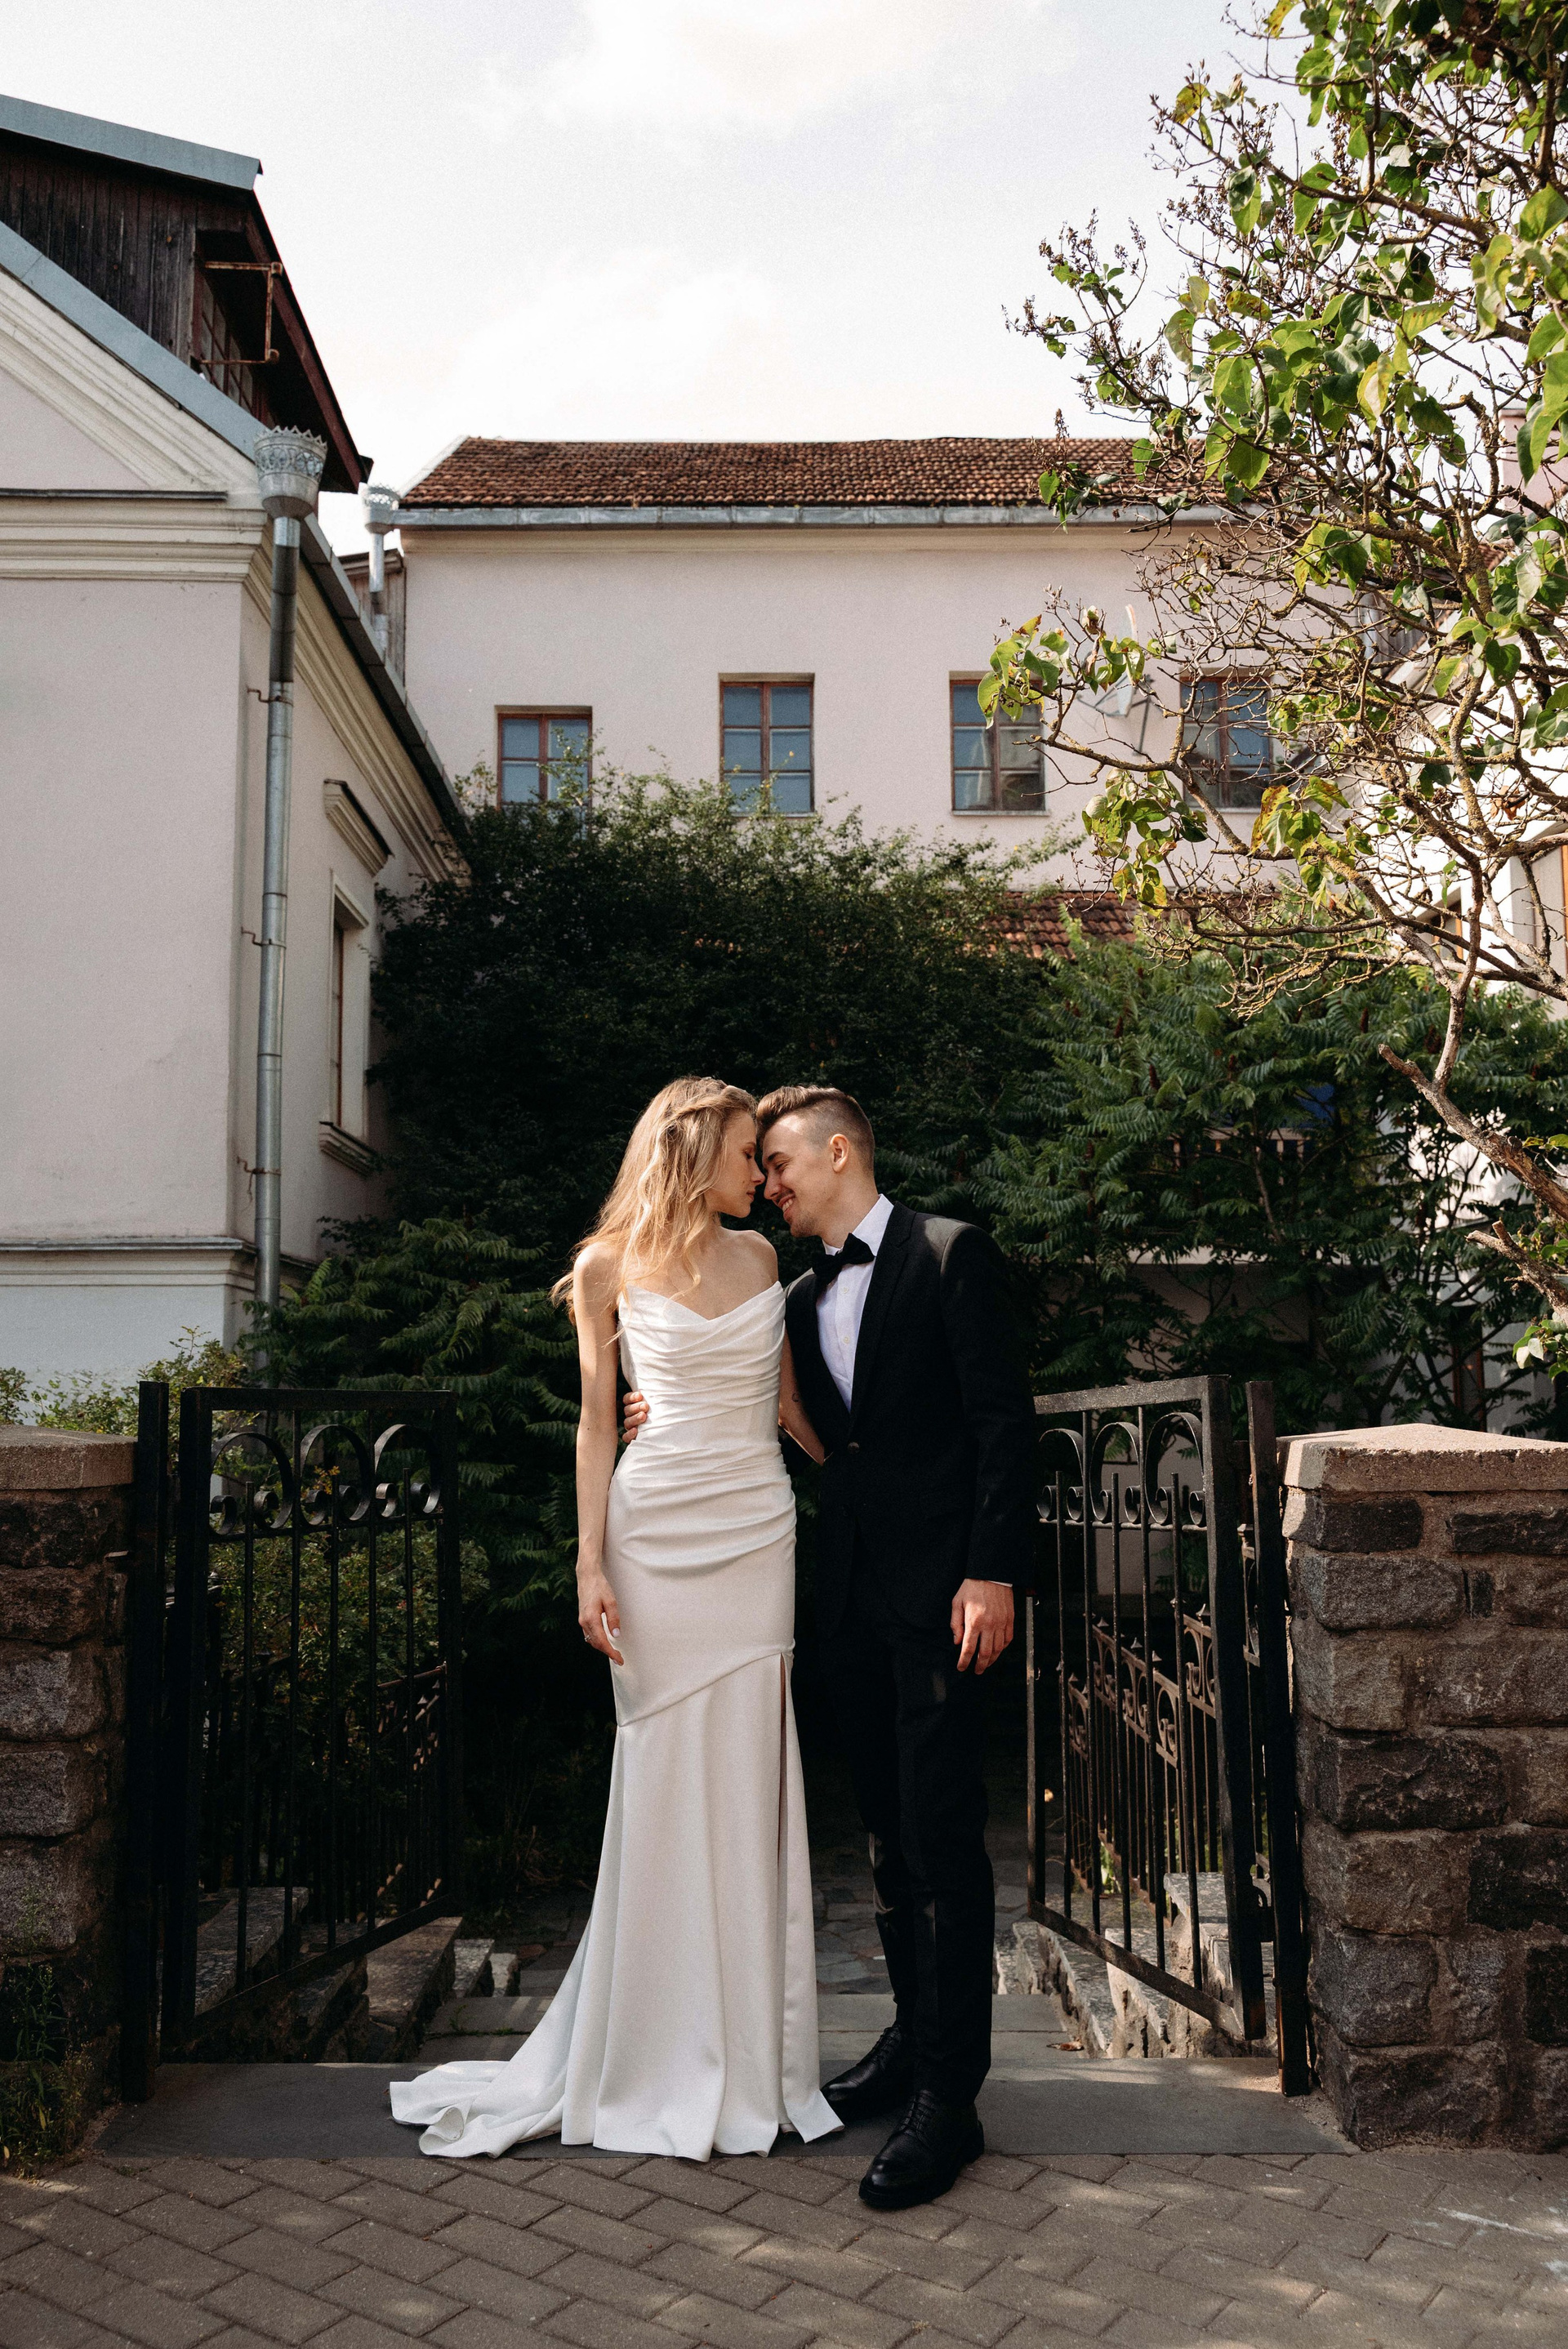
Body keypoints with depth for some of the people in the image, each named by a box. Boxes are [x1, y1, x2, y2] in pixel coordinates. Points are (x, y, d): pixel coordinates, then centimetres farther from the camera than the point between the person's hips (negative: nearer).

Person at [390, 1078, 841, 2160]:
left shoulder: (758, 1257, 12)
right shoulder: (608, 1270, 2)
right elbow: (598, 1424, 2)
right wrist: (591, 1566, -4)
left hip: (757, 1537, 3)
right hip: (656, 1539, -3)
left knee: (747, 1783, 3)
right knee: (663, 1783, 1)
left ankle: (747, 2059, 16)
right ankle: (661, 2059, 15)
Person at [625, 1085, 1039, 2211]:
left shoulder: (951, 1255, -6)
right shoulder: (805, 1298, 16)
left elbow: (1004, 1419, -11)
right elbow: (811, 1436, 16)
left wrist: (992, 1572, -17)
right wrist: (678, 1419, 3)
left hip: (941, 1590, -7)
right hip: (852, 1595, 7)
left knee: (941, 1836, -6)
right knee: (888, 1832, 16)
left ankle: (949, 2096, 3)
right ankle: (914, 2036, 31)